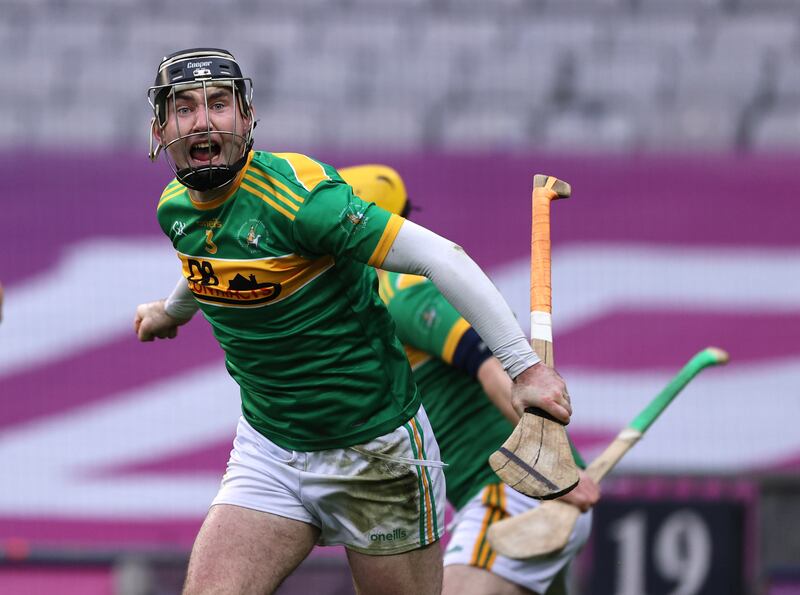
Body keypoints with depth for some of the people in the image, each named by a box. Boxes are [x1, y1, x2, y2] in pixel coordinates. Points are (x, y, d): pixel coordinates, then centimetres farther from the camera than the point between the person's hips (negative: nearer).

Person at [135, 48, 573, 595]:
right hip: (266, 452, 5)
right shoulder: (176, 207, 0)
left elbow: (439, 256, -24)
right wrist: (172, 309, 46)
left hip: (375, 448, -5)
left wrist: (524, 365, -28)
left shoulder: (295, 195, -23)